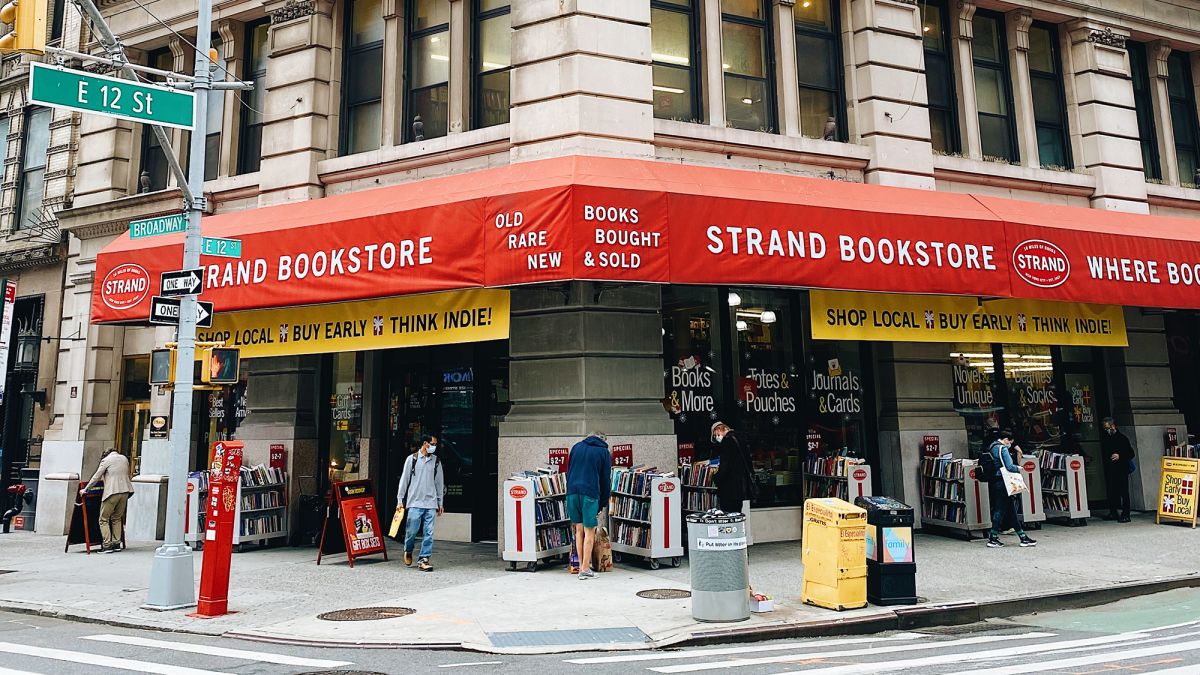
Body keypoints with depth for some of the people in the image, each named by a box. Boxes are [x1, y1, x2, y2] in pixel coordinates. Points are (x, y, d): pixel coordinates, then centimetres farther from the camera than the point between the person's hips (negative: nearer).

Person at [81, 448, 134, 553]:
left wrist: (85, 489, 8)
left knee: (104, 519, 3)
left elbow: (96, 477, -1)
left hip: (112, 492, -6)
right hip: (125, 492, 6)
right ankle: (116, 543, 15)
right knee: (117, 518, 17)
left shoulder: (106, 460, -1)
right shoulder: (124, 459, 15)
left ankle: (107, 545, -3)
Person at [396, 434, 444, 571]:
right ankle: (408, 551, 28)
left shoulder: (436, 461, 11)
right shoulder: (412, 459, 2)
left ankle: (424, 559, 4)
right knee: (411, 531, 0)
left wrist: (440, 503, 15)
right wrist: (400, 500, 2)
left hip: (431, 504, 3)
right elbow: (404, 479, 5)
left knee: (429, 533, -2)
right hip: (414, 502, -2)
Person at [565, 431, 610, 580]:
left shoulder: (576, 447, 18)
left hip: (572, 492, 4)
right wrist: (602, 504, 15)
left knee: (579, 529, 12)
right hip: (590, 494, -4)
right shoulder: (604, 452, 8)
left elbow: (568, 471, 18)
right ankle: (585, 569, 0)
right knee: (589, 531, 1)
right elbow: (605, 480, 8)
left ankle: (581, 566, 14)